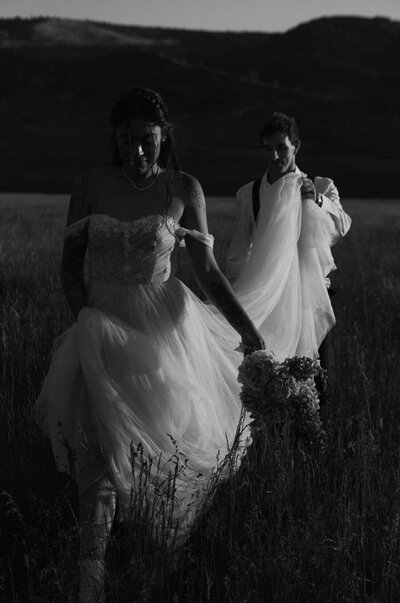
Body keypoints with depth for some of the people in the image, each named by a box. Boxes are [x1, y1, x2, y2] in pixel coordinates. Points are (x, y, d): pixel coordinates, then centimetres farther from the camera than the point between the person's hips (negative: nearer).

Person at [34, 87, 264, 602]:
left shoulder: (183, 190, 0)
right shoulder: (91, 186, 1)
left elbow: (208, 271, 3)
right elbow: (70, 264, 6)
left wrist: (247, 329, -4)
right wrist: (86, 320, -8)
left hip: (163, 324, 0)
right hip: (103, 324, 0)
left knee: (176, 440, 3)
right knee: (99, 443, -11)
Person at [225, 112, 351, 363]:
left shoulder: (322, 187, 4)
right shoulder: (248, 194, 7)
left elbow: (342, 227, -14)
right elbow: (237, 254, 8)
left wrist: (317, 199, -29)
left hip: (311, 293, 0)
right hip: (265, 295, 1)